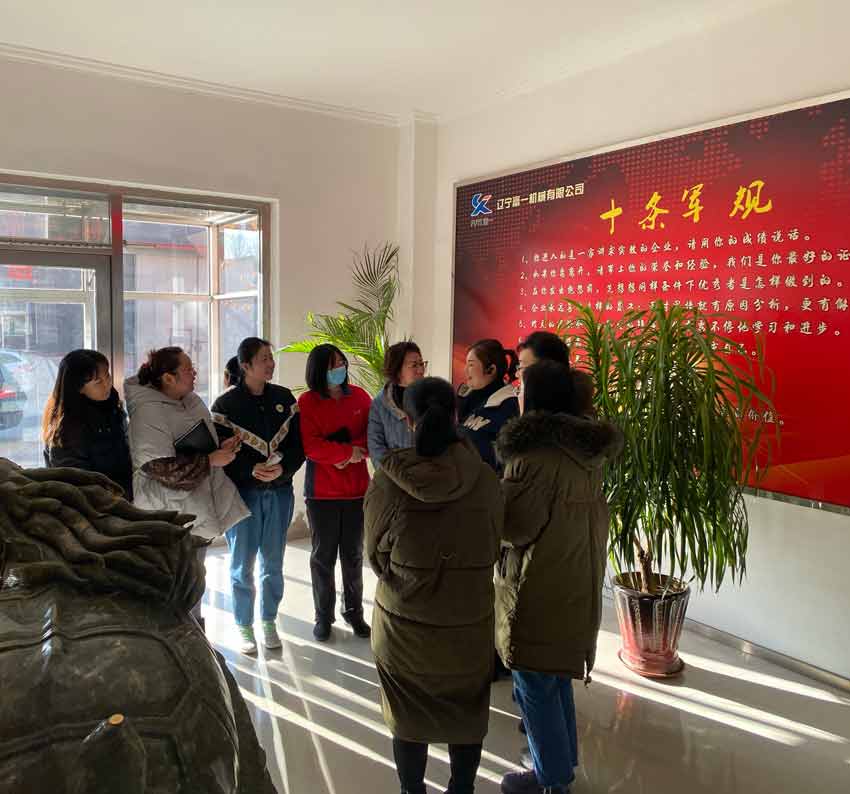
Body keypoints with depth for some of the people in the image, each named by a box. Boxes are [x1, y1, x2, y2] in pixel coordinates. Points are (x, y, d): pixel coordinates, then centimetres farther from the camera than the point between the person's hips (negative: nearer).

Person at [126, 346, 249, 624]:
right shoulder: (149, 411, -20)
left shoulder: (193, 401, 6)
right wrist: (212, 459, -22)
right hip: (172, 513, -8)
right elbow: (162, 468, -26)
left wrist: (222, 447, 0)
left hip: (199, 506, 9)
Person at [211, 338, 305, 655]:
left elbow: (298, 443, 2)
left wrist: (282, 468, -16)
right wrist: (252, 470, -21)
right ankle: (244, 628, 21)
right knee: (242, 565, 5)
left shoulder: (284, 397, 3)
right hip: (242, 493, -3)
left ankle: (269, 622, 28)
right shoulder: (226, 403, -6)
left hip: (279, 492, 3)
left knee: (273, 563, 12)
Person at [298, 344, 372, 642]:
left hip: (356, 488, 3)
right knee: (324, 555, 8)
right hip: (322, 490, -2)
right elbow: (311, 446, -14)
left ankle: (354, 611, 28)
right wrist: (349, 452, -17)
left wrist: (348, 455, -16)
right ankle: (323, 616, 22)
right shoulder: (307, 402, -6)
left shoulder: (359, 397, 3)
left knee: (353, 554, 13)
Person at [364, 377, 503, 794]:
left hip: (403, 621, -1)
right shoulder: (485, 479, -15)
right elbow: (492, 549, -2)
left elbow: (376, 555, -7)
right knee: (466, 713, 23)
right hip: (469, 621, 1)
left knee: (409, 716, 21)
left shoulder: (387, 480, -19)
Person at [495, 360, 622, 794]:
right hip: (576, 583, 8)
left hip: (539, 588, -8)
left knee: (535, 685, 9)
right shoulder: (588, 450, 2)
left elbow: (513, 526, -18)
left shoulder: (535, 455, -25)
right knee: (558, 676, 23)